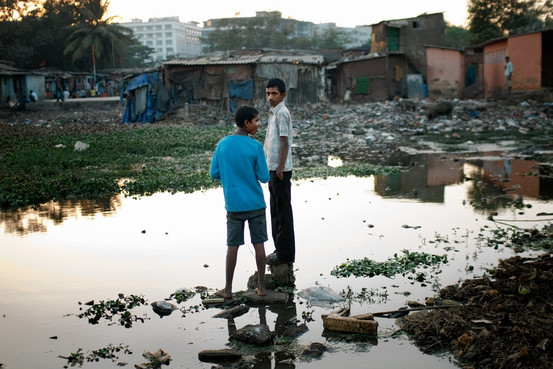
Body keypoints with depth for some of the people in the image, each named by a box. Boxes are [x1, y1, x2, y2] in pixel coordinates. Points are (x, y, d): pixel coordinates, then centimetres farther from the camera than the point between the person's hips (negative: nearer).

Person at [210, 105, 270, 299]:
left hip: (233, 204, 2)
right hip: (256, 204, -2)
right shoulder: (255, 147, -11)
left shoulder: (223, 144, -2)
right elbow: (264, 177, -9)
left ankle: (228, 289, 13)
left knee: (232, 246, 7)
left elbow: (214, 173, 2)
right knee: (259, 243, 8)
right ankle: (261, 286, 15)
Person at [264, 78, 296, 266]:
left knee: (283, 211, -3)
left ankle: (286, 253, 4)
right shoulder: (273, 113, 15)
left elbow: (285, 143, -18)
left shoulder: (281, 113, -14)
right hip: (273, 168, 10)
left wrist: (280, 169, -19)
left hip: (280, 170, -10)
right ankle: (280, 249, 24)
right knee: (276, 210, 15)